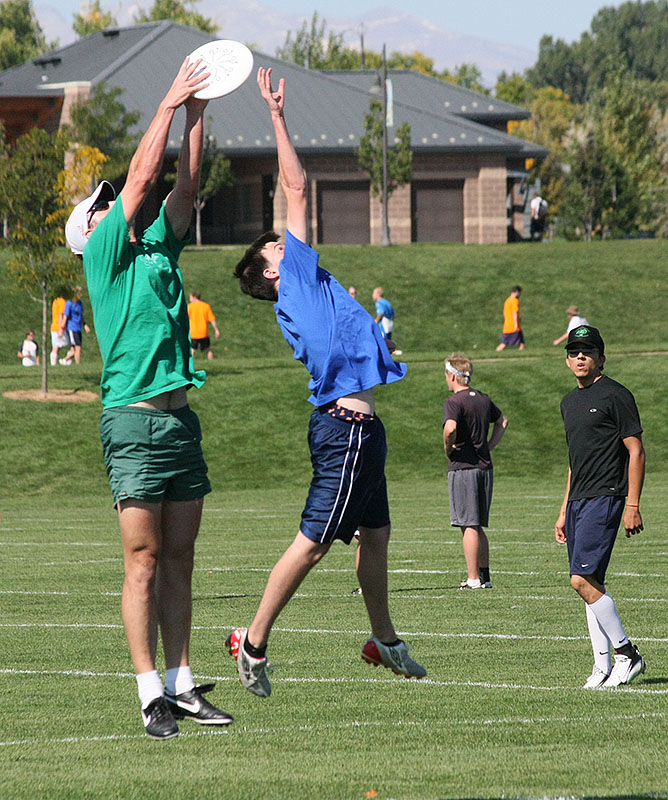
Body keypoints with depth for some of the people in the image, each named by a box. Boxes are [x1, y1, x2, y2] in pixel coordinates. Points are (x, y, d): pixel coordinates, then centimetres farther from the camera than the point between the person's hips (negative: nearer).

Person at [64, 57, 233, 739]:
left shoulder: (157, 250, 19)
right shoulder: (104, 256, 0)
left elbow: (183, 186, 15)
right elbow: (140, 179, -5)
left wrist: (196, 113, 9)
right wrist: (169, 105, -1)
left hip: (182, 420, 7)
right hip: (134, 422, -7)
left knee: (179, 560, 7)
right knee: (144, 561, -6)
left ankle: (180, 685, 9)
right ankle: (151, 694, -6)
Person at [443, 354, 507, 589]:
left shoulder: (454, 402, -11)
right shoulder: (483, 399, 12)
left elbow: (450, 428, -29)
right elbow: (502, 421, 28)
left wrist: (448, 448, -11)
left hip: (462, 466, -7)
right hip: (485, 466, 7)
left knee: (469, 526, -5)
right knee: (477, 526, 14)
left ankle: (474, 578, -7)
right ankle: (484, 576, 14)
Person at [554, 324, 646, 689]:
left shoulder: (615, 396, -7)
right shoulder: (569, 402, 19)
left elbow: (636, 451, -9)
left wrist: (632, 506, -15)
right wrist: (564, 512, 23)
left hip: (604, 497, -9)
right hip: (578, 501, 9)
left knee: (583, 580, -16)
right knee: (590, 585, 5)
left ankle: (626, 653, -7)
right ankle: (603, 668, 6)